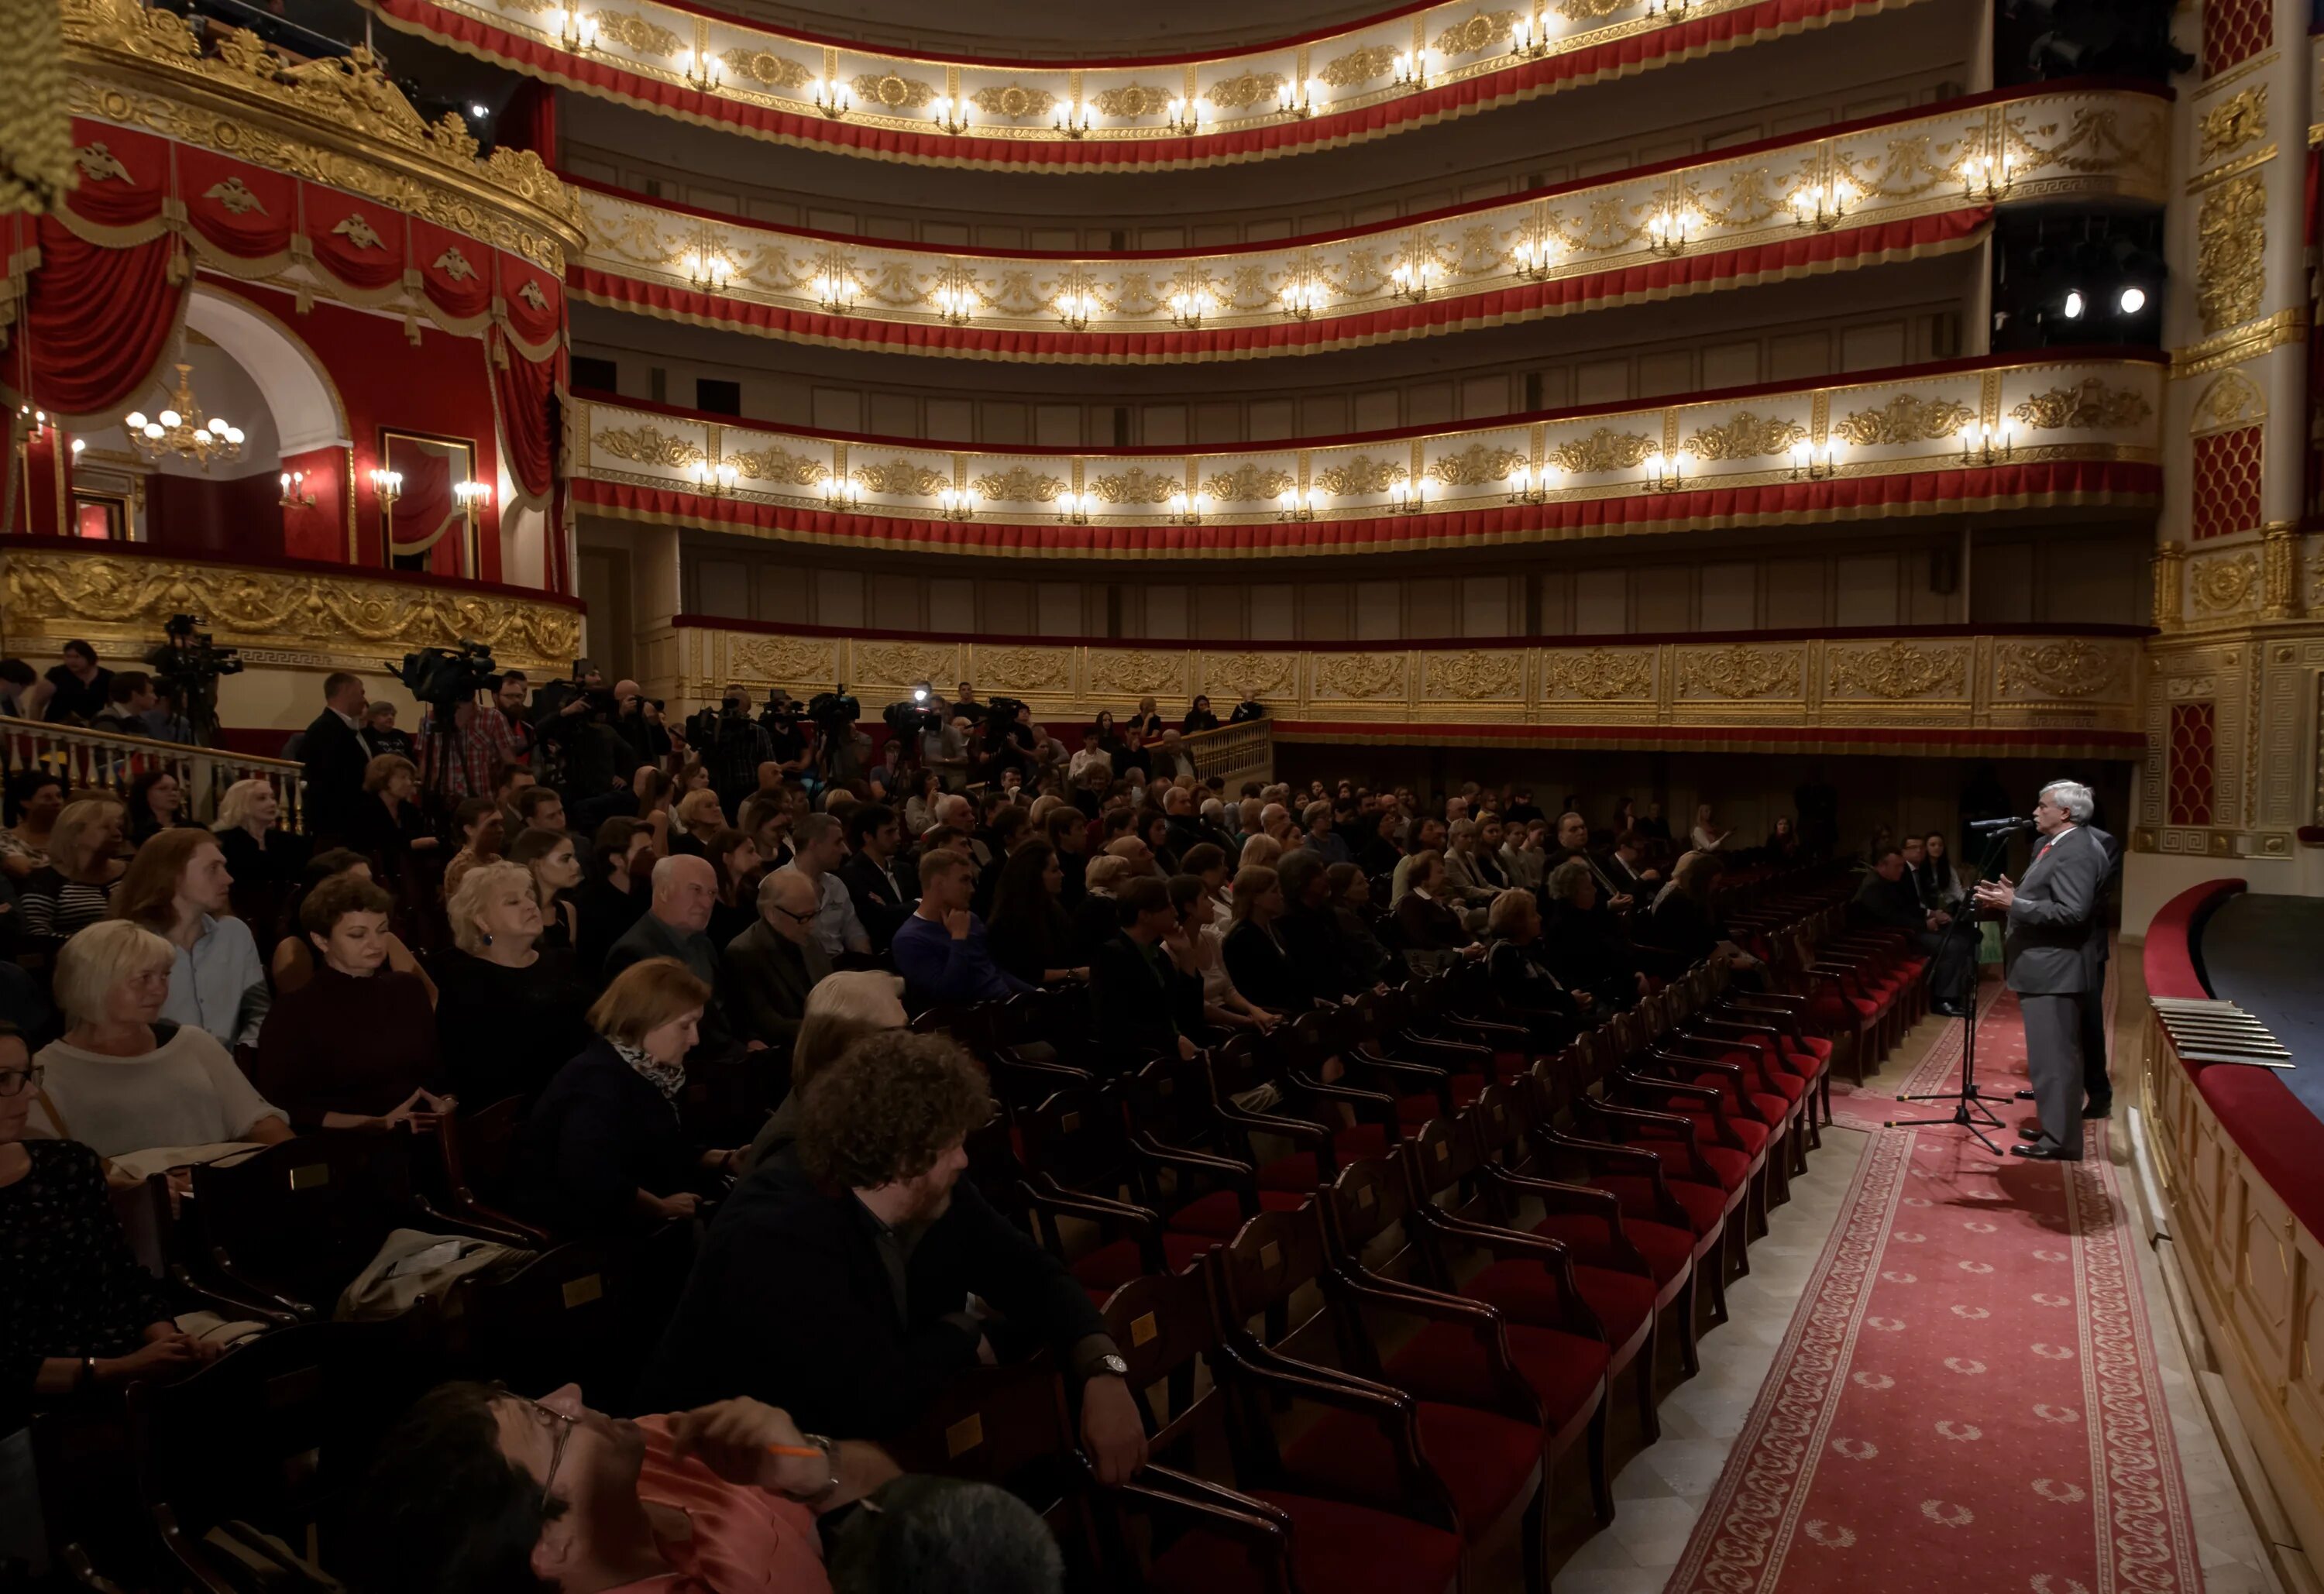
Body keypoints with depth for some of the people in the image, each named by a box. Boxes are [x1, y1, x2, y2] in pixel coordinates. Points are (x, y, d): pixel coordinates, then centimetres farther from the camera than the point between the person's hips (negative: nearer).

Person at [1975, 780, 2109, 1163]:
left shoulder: (2077, 851, -17)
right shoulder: (2054, 844, 15)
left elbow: (2072, 912, -26)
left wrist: (2014, 905, -22)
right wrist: (2011, 897, 6)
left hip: (2054, 970, -11)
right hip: (2043, 967, 11)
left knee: (2054, 1056, -6)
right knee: (2051, 1055, 17)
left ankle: (2060, 1141, 0)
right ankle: (2055, 1127, 27)